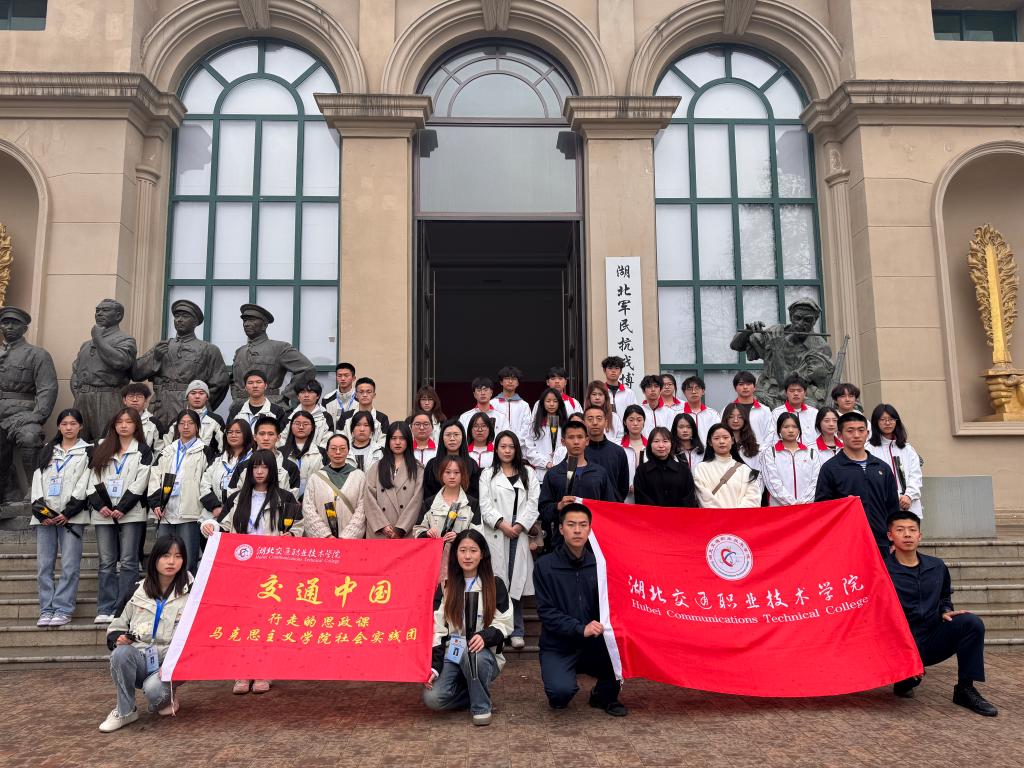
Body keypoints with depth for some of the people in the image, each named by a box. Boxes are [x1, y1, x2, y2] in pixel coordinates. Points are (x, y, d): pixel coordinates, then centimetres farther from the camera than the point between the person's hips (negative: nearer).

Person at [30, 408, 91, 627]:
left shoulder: (88, 452, 5)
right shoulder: (46, 451, 18)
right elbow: (37, 481, 11)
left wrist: (68, 513, -11)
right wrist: (40, 509, -4)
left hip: (72, 516, -4)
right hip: (45, 516, 4)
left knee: (70, 565, -7)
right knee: (44, 565, 2)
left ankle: (63, 609, -2)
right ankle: (46, 610, 8)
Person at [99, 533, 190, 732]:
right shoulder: (141, 591, 8)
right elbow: (117, 627, 17)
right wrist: (118, 638, -6)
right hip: (140, 661, 4)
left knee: (153, 689, -33)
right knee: (121, 653, -29)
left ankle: (163, 701, 6)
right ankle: (125, 711, -7)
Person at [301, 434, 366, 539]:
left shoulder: (360, 476, 6)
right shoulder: (315, 477, 10)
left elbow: (361, 511, -2)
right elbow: (308, 510, 2)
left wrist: (346, 537, -11)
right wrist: (326, 536, -8)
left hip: (351, 539, -1)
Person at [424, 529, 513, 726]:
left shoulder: (495, 584, 2)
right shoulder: (445, 586, 5)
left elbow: (505, 623, -3)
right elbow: (436, 629, 0)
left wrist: (485, 636, -24)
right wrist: (433, 666, -12)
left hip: (484, 653, -2)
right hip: (451, 655, 2)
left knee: (473, 654, -39)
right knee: (432, 698, -26)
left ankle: (481, 706, -13)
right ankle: (477, 693, 4)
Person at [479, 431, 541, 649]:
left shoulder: (528, 473, 14)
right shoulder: (487, 475, 12)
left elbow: (533, 502, 5)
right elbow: (485, 505, 2)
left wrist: (519, 526, -7)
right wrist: (502, 524, -11)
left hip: (520, 533, 1)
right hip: (496, 533, -1)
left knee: (517, 581, -2)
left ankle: (517, 631, 4)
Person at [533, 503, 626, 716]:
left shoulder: (599, 564, 3)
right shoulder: (545, 566, -6)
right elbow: (546, 612, -11)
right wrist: (580, 629, -24)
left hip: (595, 646, 3)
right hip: (558, 646, -3)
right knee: (562, 690, -29)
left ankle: (605, 695, 3)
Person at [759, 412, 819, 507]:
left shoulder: (811, 453, 16)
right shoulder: (769, 453, 7)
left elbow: (816, 481, 6)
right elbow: (773, 483, -3)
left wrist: (804, 502, -7)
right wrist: (792, 503, -10)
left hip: (808, 506, 2)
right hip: (779, 506, -2)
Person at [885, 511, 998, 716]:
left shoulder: (937, 567, 8)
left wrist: (945, 612, 3)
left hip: (934, 641, 4)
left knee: (971, 622, -21)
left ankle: (965, 689, -9)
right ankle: (905, 679, 7)